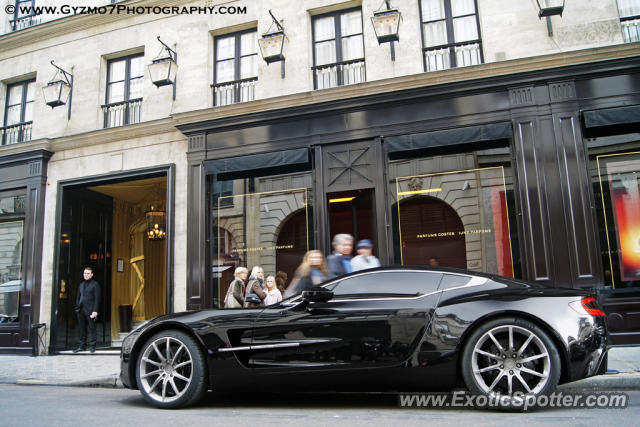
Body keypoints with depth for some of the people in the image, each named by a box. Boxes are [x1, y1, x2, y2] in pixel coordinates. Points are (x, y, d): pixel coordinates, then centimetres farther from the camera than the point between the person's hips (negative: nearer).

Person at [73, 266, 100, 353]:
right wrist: (77, 308, 10)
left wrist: (95, 311, -13)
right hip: (81, 310, 6)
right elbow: (78, 298, 21)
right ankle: (81, 345, 15)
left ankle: (92, 346, 4)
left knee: (92, 329, -1)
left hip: (90, 311, -5)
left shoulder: (95, 284, -1)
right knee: (82, 329, 9)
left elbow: (97, 299, -6)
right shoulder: (81, 284, 18)